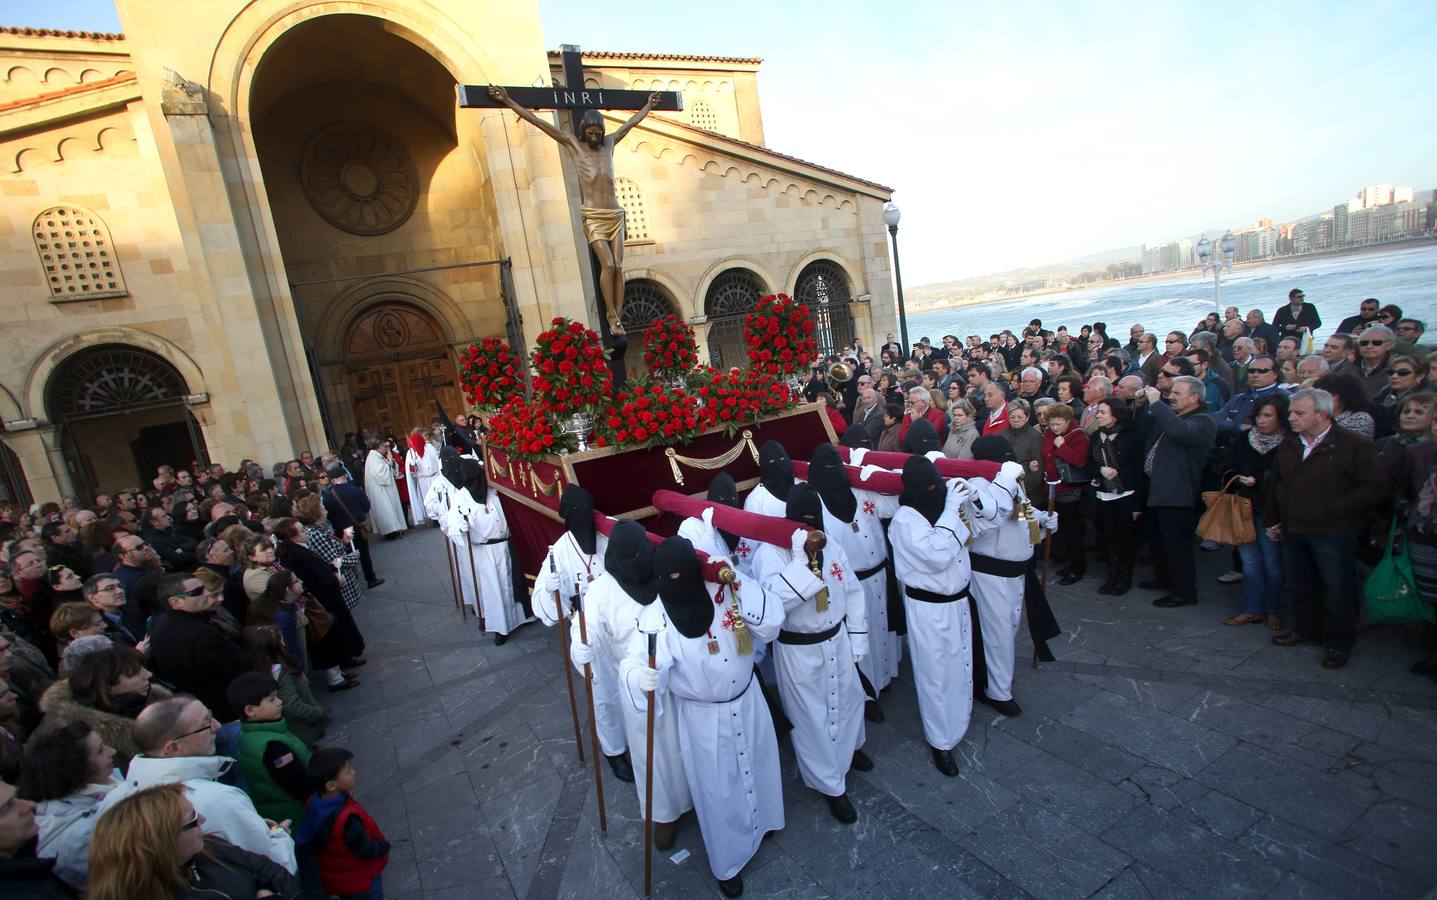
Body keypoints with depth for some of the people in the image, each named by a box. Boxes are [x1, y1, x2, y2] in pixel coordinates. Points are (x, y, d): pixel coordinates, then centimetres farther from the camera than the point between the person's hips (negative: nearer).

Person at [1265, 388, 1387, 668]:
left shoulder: (1354, 445, -11)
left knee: (1338, 591, 5)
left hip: (1333, 533, -6)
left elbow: (1376, 488, -15)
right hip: (1293, 531, 6)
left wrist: (1331, 509, -19)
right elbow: (1274, 485, 16)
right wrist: (1272, 519, 15)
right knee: (1301, 587, 17)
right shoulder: (1288, 447, 8)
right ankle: (1307, 630, 33)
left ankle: (1339, 643, 20)